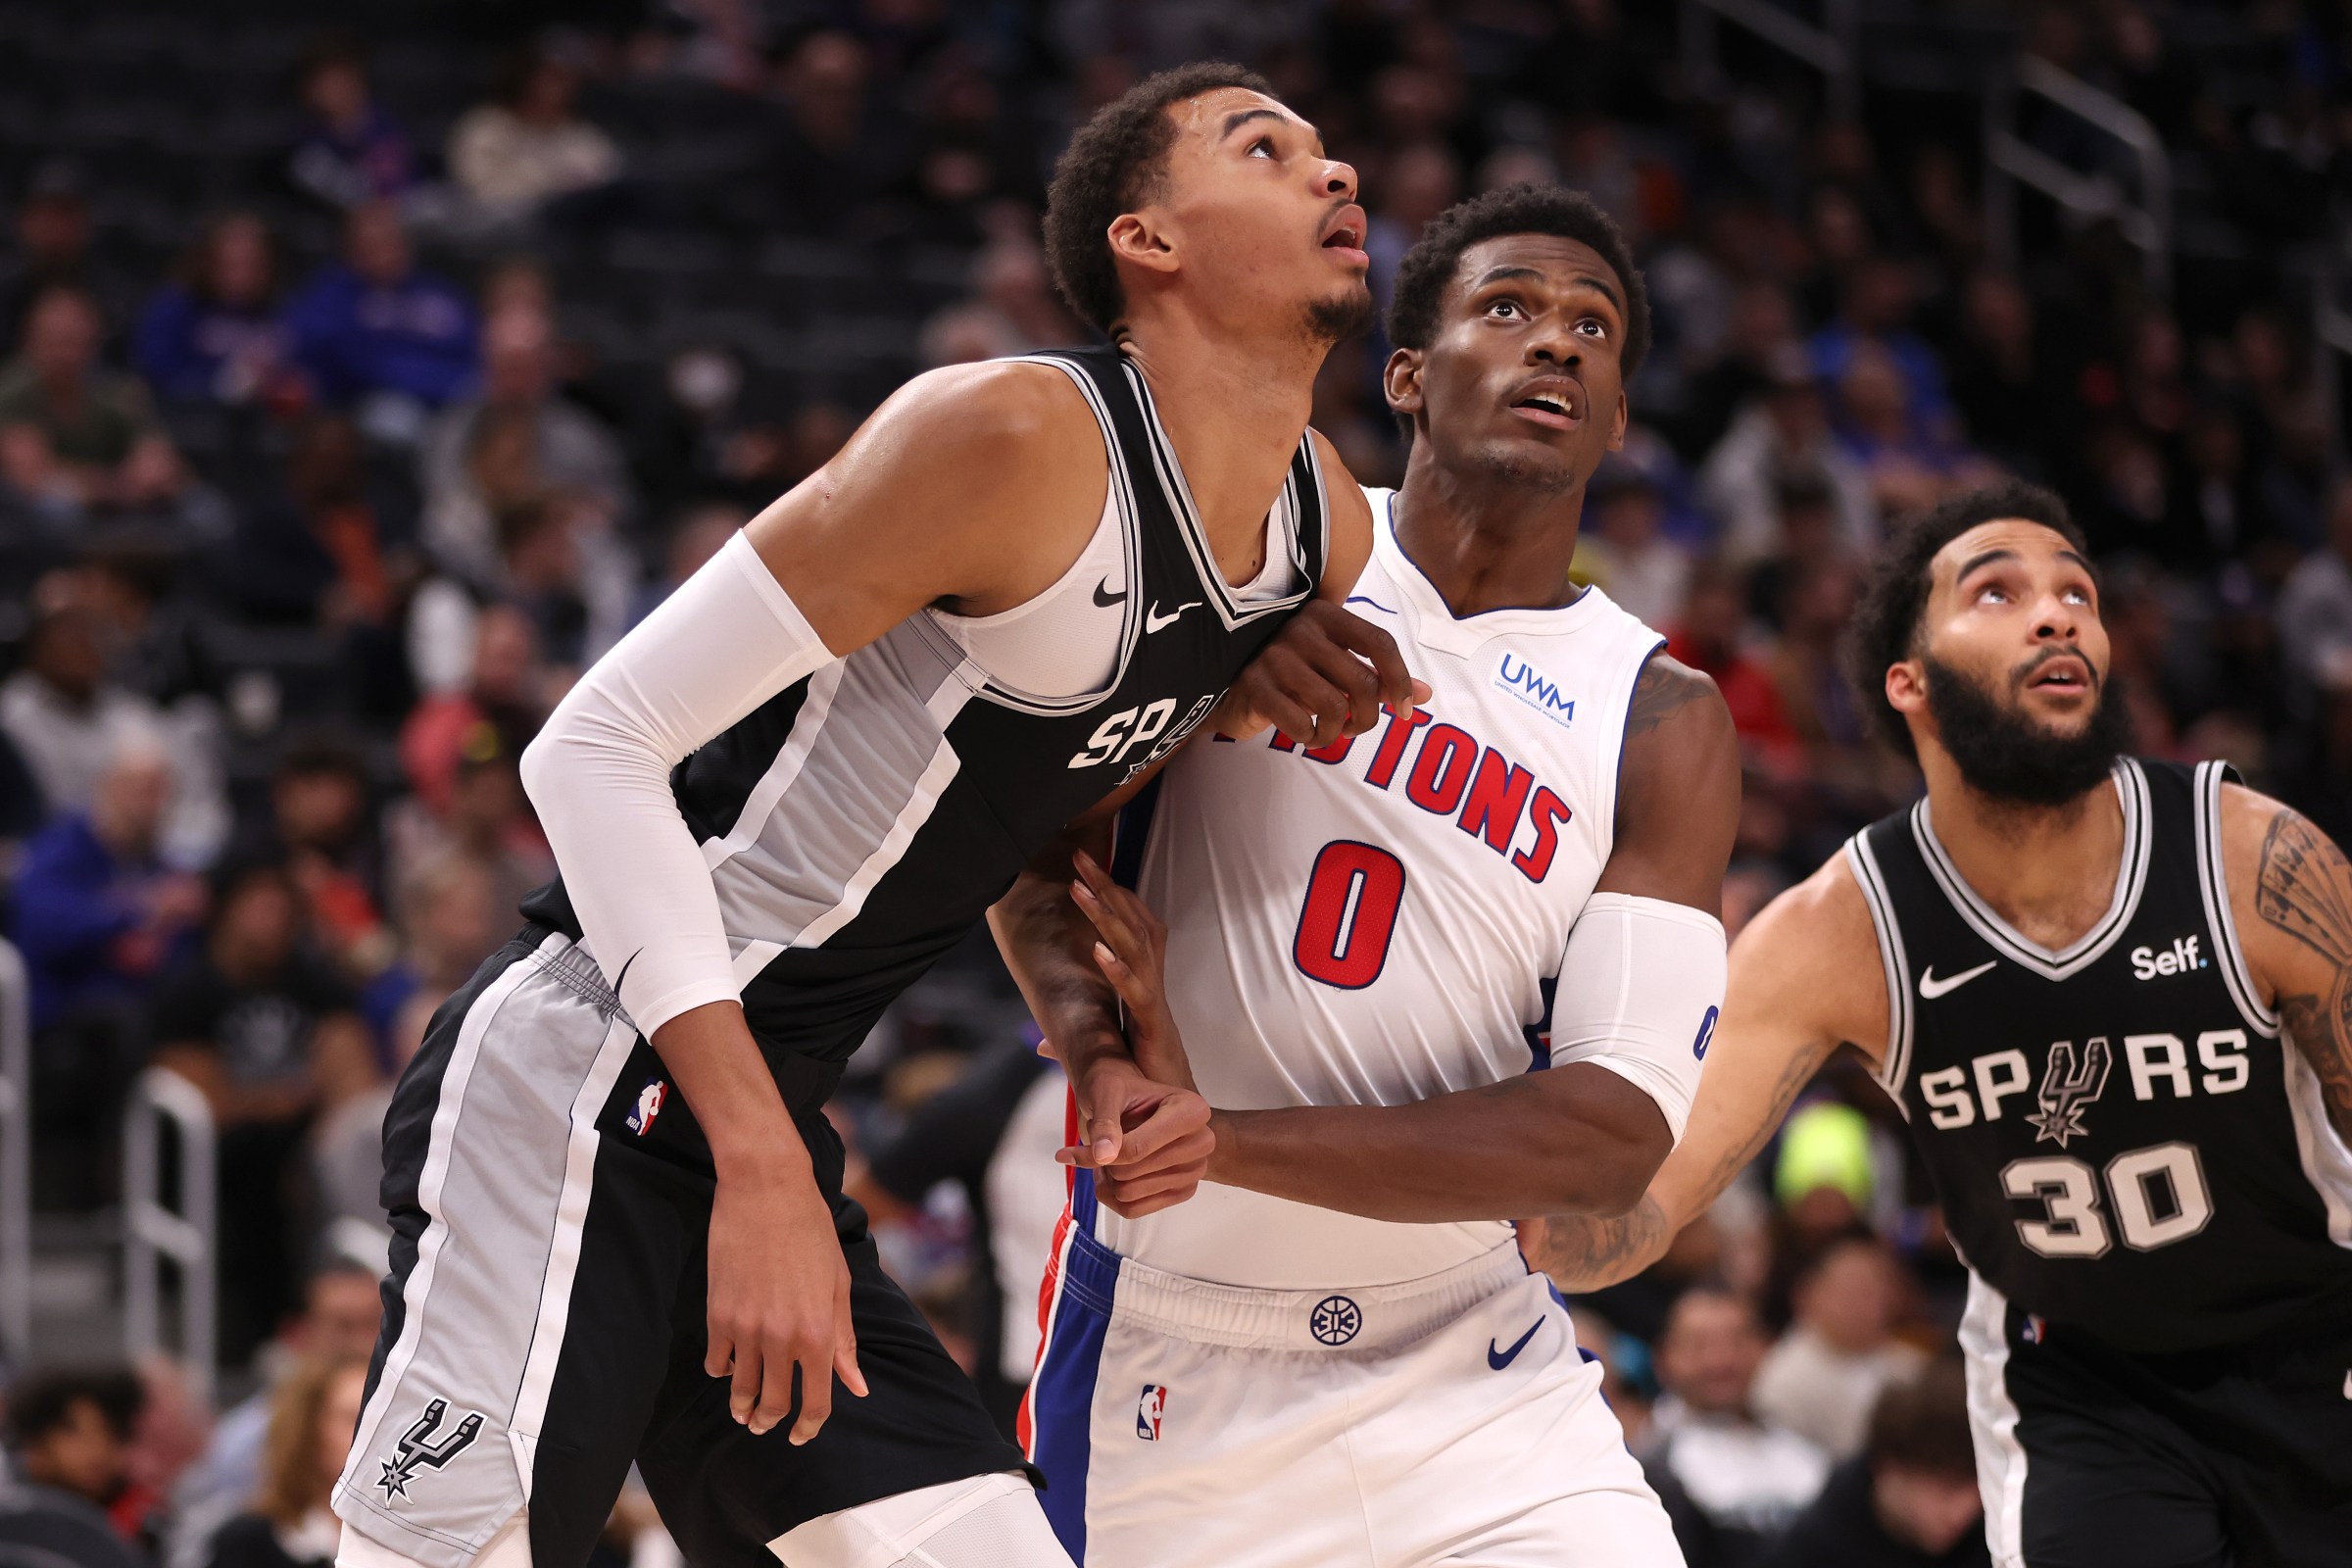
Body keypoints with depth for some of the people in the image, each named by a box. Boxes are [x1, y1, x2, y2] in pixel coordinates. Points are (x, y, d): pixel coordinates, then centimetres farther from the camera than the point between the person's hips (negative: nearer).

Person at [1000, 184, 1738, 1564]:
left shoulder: (1664, 727, -2)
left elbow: (1620, 1129, -12)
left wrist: (1228, 1138, -23)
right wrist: (1070, 989, -18)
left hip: (1465, 1380, 0)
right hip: (1164, 1355, 0)